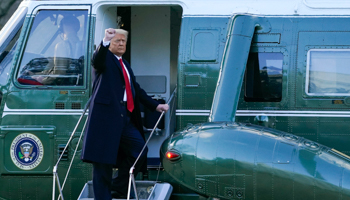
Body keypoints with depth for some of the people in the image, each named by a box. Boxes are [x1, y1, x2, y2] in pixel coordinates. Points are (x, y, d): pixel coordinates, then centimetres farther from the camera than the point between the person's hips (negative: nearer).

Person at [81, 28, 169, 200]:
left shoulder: (125, 64, 25)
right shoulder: (105, 58, 1)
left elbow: (136, 89, 31)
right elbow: (97, 60, -24)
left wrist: (155, 105, 28)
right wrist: (105, 42, -41)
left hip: (125, 117, 8)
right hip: (106, 115, -8)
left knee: (139, 150, 5)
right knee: (103, 159, -6)